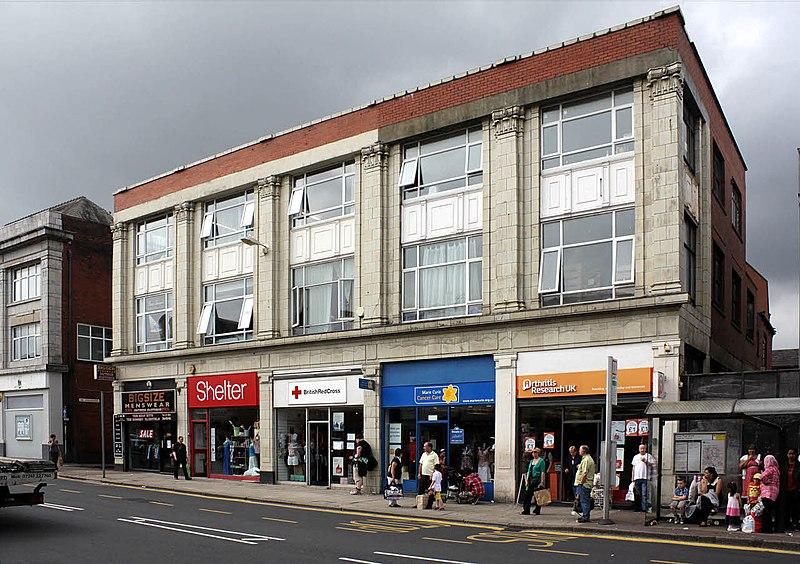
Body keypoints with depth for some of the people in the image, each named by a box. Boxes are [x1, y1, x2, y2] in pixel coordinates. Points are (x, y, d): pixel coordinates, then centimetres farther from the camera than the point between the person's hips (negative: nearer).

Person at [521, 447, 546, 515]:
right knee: (527, 494, 2)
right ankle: (526, 510, 5)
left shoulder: (541, 461, -4)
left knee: (537, 496, -2)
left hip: (537, 479, -7)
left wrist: (542, 481, -16)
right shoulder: (531, 461, 17)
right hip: (530, 479, 7)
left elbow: (542, 472, -9)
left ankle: (537, 511, 8)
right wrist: (527, 480, 9)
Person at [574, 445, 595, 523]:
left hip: (584, 484, -11)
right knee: (586, 501, 14)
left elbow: (584, 473, -22)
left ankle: (585, 517, -3)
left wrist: (581, 483, -17)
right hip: (588, 484, 11)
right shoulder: (590, 459, 16)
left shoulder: (586, 460, -18)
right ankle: (585, 516, 21)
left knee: (584, 501, -6)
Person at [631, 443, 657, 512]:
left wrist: (645, 461, -11)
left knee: (644, 494, -9)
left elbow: (652, 465, 1)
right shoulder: (636, 457, 19)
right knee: (638, 494, 6)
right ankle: (639, 507, 12)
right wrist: (633, 479, 14)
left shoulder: (649, 456, 8)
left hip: (645, 478, -4)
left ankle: (644, 508, -10)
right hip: (637, 478, 4)